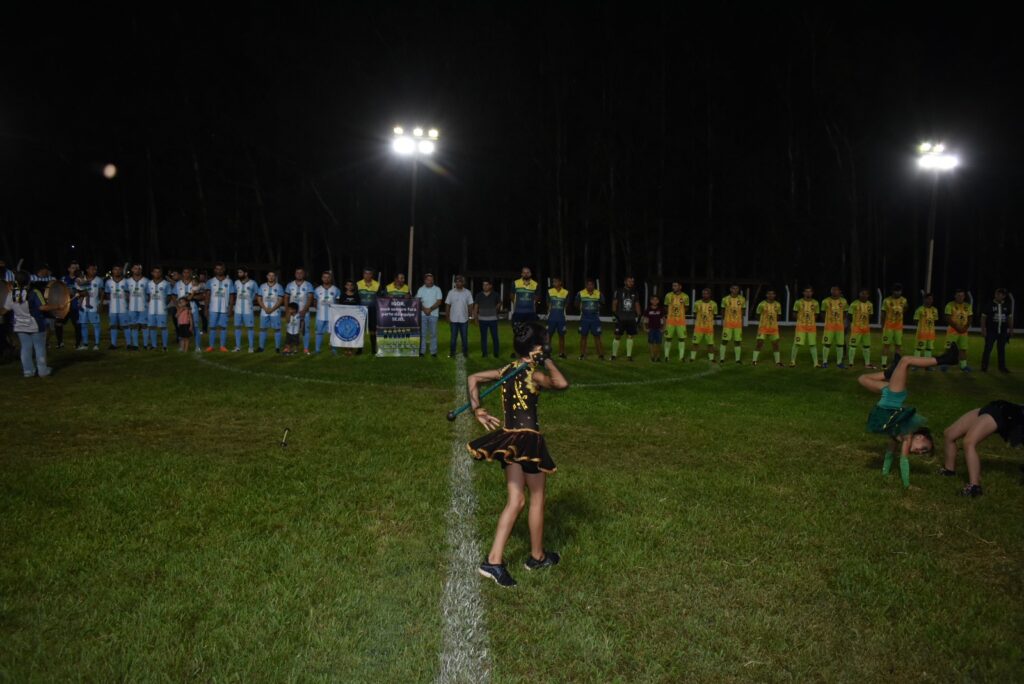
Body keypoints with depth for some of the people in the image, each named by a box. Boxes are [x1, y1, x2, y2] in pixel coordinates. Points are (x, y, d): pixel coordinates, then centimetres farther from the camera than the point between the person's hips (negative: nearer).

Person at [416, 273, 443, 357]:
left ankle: (433, 351, 4)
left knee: (433, 333, 0)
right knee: (422, 333, 2)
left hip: (433, 314, -1)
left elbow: (439, 302, -3)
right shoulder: (421, 289, 8)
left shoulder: (437, 289, 3)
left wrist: (430, 309, -13)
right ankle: (422, 351, 6)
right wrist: (424, 309, -13)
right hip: (423, 314, 1)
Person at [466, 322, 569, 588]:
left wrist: (478, 411, 6)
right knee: (537, 498, 12)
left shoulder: (507, 370, 7)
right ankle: (537, 556, 28)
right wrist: (547, 361, -4)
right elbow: (562, 383, -12)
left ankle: (494, 560, 2)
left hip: (507, 439, 7)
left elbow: (473, 378, 8)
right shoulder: (534, 375, -14)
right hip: (528, 439, -7)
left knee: (516, 500, 10)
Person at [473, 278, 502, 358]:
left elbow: (499, 303, 18)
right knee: (483, 337, 4)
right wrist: (476, 318, 3)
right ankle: (484, 353, 11)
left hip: (493, 319, -1)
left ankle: (496, 353, 10)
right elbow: (476, 307, 5)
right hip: (482, 319, 1)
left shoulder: (495, 294, 0)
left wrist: (496, 309, 4)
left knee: (495, 336, 1)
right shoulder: (479, 295, 2)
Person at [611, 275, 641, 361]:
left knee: (630, 336, 4)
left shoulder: (635, 293, 9)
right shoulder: (618, 292, -3)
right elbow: (614, 304, -2)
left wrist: (639, 315, 5)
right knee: (617, 336, -2)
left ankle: (629, 355, 11)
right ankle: (614, 355, 6)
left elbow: (637, 305, 14)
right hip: (621, 319, -4)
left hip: (631, 319, 4)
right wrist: (615, 314, -11)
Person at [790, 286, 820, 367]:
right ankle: (792, 361, 7)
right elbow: (795, 314, 4)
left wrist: (811, 320, -3)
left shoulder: (815, 303, 4)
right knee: (797, 344, -4)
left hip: (812, 326, 2)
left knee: (813, 344, 2)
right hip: (801, 326, -2)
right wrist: (801, 319, -8)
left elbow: (816, 315, 11)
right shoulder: (798, 302, -3)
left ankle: (816, 363, 6)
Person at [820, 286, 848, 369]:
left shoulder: (843, 301, 5)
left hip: (840, 325, 2)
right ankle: (824, 362, 6)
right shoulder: (826, 301, -3)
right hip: (829, 325, -2)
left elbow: (844, 313, 14)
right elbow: (823, 312, 8)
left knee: (840, 344, 4)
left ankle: (839, 362, 13)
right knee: (827, 343, -2)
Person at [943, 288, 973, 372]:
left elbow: (969, 319, 10)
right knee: (949, 348, -5)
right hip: (952, 330, -5)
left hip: (963, 331, 5)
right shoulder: (950, 305, -7)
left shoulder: (967, 306, 8)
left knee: (963, 349, 7)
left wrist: (965, 328, -6)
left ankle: (963, 365, 13)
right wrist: (957, 327, -16)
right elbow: (948, 319, -11)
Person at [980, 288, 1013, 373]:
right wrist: (983, 329, -8)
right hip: (991, 331, -4)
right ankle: (984, 367, 3)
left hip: (1003, 332, 4)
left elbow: (1010, 317, 14)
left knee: (1001, 349, 9)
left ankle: (1002, 367, 16)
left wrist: (1011, 328, 8)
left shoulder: (1006, 306, 8)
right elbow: (983, 317, -2)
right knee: (988, 349, -3)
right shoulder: (990, 305, -3)